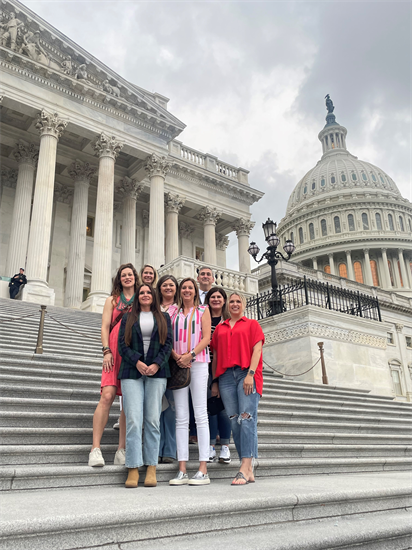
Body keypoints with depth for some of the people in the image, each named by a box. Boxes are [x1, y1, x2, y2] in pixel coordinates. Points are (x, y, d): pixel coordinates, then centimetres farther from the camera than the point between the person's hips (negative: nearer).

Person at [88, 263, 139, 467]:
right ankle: (95, 449, -13)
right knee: (107, 395, -16)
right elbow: (105, 326, 8)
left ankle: (121, 451, 4)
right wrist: (106, 351, -6)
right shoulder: (113, 300, 16)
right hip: (115, 353, -1)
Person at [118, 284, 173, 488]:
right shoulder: (128, 318, 16)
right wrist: (137, 362, -10)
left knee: (153, 420, -2)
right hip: (132, 372, 0)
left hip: (156, 372, 0)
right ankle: (133, 469, -5)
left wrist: (156, 364, -9)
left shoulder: (164, 318, 16)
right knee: (133, 420, -8)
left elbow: (168, 343, 6)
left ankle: (151, 468, 4)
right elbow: (122, 343, 6)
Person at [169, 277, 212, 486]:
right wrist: (176, 356, -9)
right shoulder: (174, 314, 18)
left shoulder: (203, 311, 10)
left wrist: (190, 355, -13)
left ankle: (203, 470, -4)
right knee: (181, 418, 0)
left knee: (200, 415, -6)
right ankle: (182, 471, 2)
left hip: (198, 363, -3)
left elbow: (206, 338, 0)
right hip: (178, 365, 3)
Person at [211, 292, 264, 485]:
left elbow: (257, 349, 2)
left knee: (247, 417, -14)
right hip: (226, 376, 3)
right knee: (235, 420, -1)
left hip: (246, 373, -3)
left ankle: (244, 468, -17)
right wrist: (214, 381, 11)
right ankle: (249, 470, 2)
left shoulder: (252, 324, 14)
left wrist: (251, 373, -11)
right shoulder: (220, 328, 21)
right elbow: (215, 356, 19)